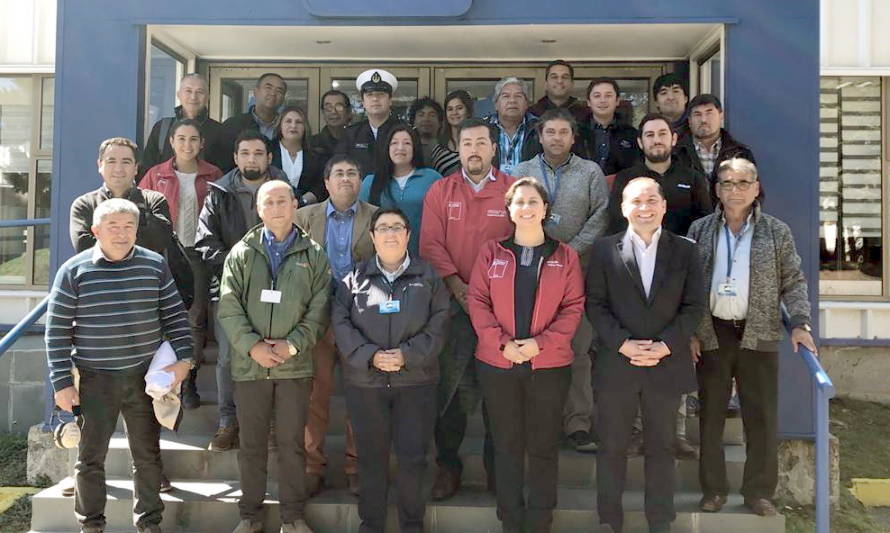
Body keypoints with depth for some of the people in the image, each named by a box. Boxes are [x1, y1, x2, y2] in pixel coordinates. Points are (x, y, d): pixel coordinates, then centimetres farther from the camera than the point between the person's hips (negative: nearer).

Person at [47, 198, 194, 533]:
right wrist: (62, 383, -5)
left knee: (148, 455, 10)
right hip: (95, 380, -1)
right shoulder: (73, 271, -4)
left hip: (145, 377, 1)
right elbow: (57, 331, -2)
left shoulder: (155, 265, 1)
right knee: (91, 457, 10)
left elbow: (175, 316, 5)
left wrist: (184, 358, -6)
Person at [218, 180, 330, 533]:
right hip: (249, 363, 1)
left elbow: (319, 309, 0)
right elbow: (229, 307, -2)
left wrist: (293, 344, -12)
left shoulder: (313, 255, 5)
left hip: (295, 365, 0)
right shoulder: (241, 253, 6)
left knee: (292, 443, 7)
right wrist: (252, 345, -13)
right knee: (251, 443, 10)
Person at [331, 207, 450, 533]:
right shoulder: (354, 278, 6)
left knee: (413, 457, 3)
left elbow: (439, 323, -2)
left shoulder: (427, 276, 5)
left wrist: (408, 354, -15)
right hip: (364, 381, 1)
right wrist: (369, 355, -15)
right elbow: (341, 322, -1)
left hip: (416, 379, 0)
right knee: (371, 456, 9)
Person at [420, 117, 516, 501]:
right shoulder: (440, 191, 8)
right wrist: (455, 284, -11)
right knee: (449, 383, 2)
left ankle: (498, 468, 20)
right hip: (454, 301, 1)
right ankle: (448, 465, 16)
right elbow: (431, 243, 1)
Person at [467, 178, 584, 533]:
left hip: (549, 364, 0)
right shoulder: (491, 252, 4)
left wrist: (541, 342, -14)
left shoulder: (565, 256, 4)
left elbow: (574, 306, -1)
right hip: (497, 363, 1)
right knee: (507, 444, 10)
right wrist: (502, 342, -13)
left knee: (544, 445, 7)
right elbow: (477, 301, -1)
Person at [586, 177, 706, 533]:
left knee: (662, 448, 11)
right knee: (611, 447, 8)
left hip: (667, 366, 1)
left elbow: (694, 306, 1)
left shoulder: (685, 251, 5)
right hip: (616, 365, -1)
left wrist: (664, 345, -12)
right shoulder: (604, 250, 2)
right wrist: (623, 343, -14)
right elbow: (595, 304, -2)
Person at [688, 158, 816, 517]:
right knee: (710, 416, 7)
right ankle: (713, 488, 19)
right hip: (712, 334, 1)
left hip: (759, 335, 0)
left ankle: (759, 491, 16)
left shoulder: (777, 231, 3)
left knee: (762, 417, 4)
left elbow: (793, 282, 4)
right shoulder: (700, 230, 5)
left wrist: (800, 323, -10)